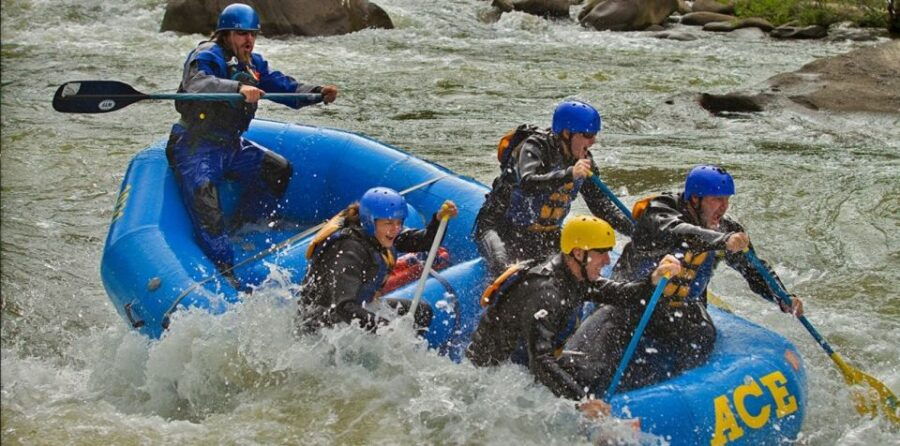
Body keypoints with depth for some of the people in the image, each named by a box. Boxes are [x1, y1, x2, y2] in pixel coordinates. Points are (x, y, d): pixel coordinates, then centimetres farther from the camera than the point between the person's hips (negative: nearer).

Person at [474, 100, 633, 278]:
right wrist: (569, 174, -52)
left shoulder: (583, 160, -1)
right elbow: (527, 184, -39)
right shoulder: (535, 147, -19)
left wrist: (633, 229, -7)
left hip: (547, 234, 7)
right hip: (501, 228, -7)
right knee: (505, 270, -30)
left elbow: (601, 205, 6)